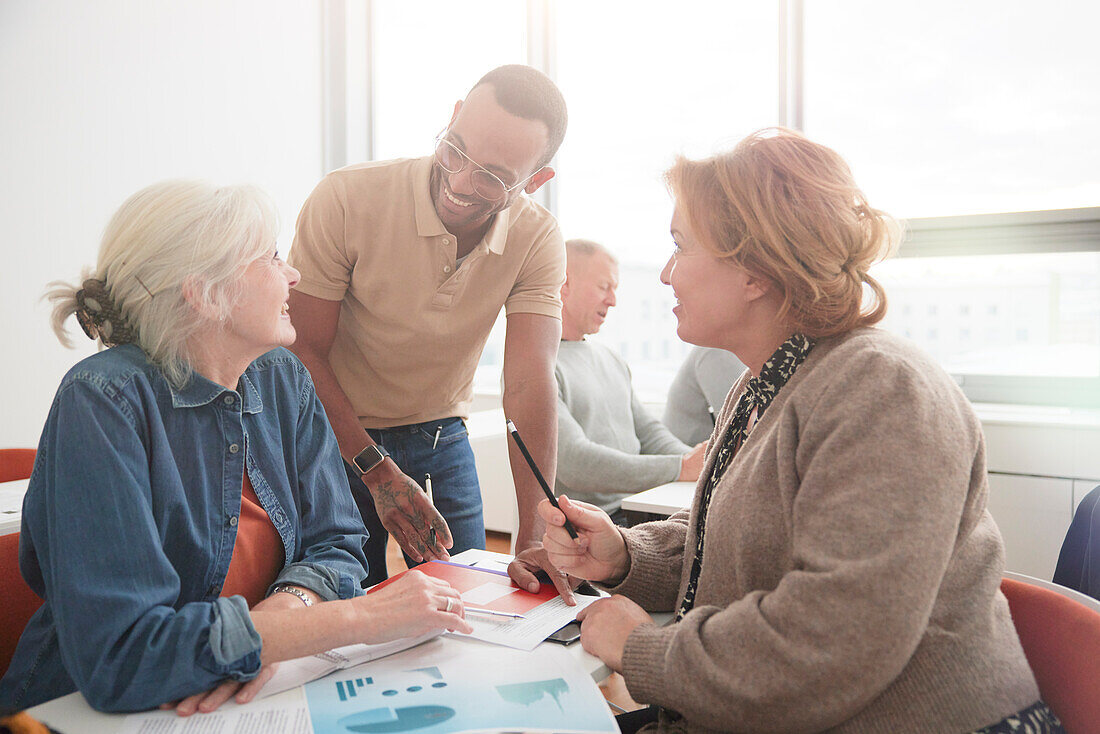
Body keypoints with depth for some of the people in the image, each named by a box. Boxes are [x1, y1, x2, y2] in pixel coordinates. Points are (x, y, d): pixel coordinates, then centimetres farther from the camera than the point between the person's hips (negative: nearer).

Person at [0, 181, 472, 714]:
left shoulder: (284, 380, 0)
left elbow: (336, 542, 1)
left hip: (254, 692, 5)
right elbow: (118, 655, -27)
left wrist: (285, 609, -22)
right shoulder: (104, 402, -19)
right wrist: (360, 617, -27)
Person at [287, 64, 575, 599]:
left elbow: (529, 385, -24)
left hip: (442, 437, 2)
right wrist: (379, 473, -22)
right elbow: (302, 351, -18)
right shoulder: (347, 199, -23)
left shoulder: (538, 240, -16)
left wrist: (534, 539, -31)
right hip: (338, 437, -2)